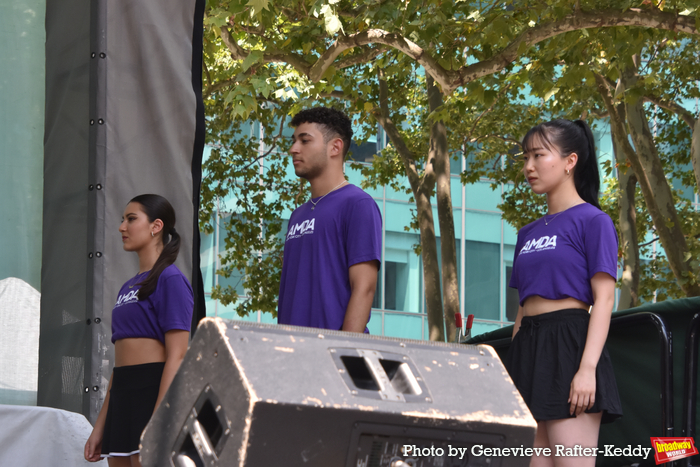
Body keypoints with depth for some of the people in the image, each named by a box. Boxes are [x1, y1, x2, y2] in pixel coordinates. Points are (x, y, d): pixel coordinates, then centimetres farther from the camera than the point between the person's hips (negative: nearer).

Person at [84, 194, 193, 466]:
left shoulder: (170, 279, -6)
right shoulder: (128, 288, 20)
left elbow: (176, 357, -14)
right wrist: (100, 427, 17)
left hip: (155, 393, -9)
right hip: (122, 395, 9)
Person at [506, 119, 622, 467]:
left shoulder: (592, 220, -2)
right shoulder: (528, 233, 20)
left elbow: (604, 299, -9)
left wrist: (587, 368, -20)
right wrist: (514, 368, 16)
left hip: (568, 345, -7)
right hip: (528, 348, 7)